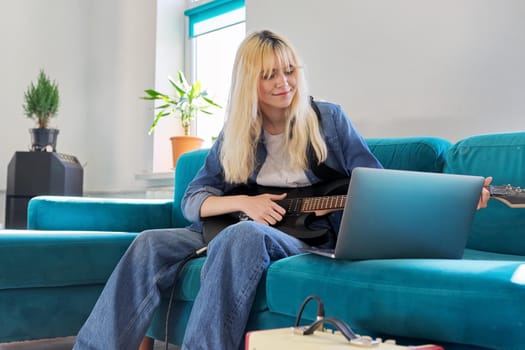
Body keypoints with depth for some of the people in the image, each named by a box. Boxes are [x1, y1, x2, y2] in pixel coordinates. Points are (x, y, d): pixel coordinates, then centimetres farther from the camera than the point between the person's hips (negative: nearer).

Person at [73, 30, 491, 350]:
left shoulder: (328, 119, 1)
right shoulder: (235, 135, 8)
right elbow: (192, 200, 6)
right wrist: (244, 202, -13)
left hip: (307, 238, -4)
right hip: (237, 232, 4)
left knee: (244, 235, -37)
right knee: (151, 243, -16)